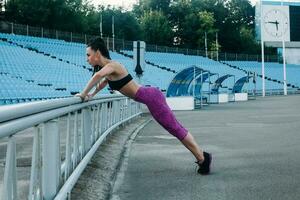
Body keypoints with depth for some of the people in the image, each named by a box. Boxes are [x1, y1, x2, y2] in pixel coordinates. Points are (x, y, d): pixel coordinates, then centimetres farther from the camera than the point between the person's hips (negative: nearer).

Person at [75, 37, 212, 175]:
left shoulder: (111, 65, -16)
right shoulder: (108, 68, 13)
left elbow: (98, 76, -39)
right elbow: (103, 81, 37)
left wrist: (84, 94, -29)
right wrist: (91, 95, 32)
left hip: (152, 97, -10)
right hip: (150, 96, 10)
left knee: (175, 128, -3)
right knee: (176, 128, 12)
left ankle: (202, 158, 7)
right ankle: (201, 156, 19)